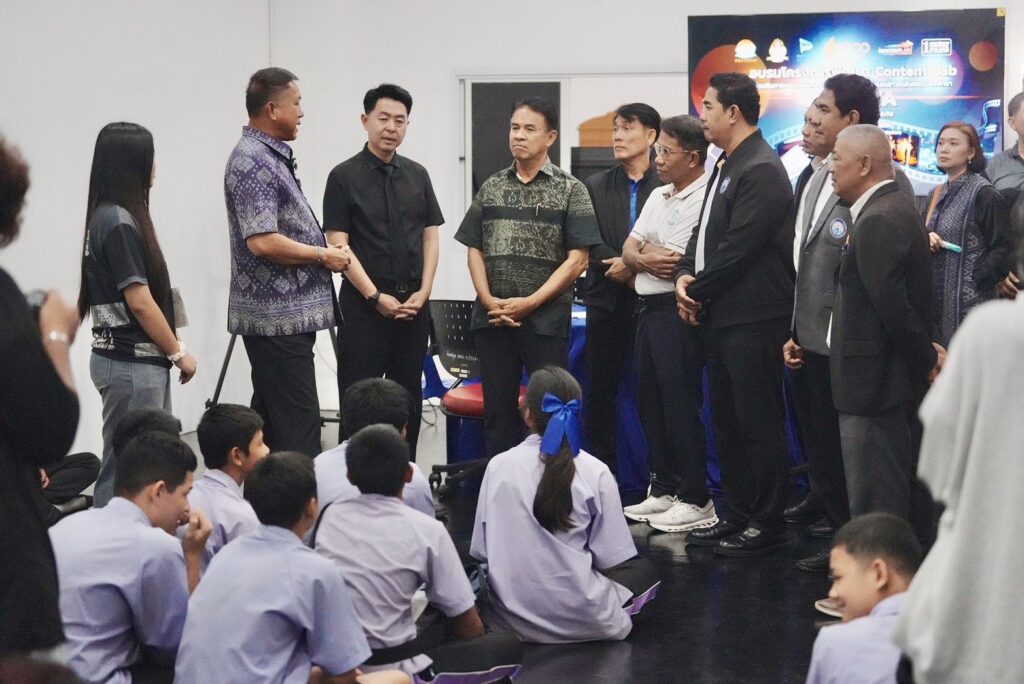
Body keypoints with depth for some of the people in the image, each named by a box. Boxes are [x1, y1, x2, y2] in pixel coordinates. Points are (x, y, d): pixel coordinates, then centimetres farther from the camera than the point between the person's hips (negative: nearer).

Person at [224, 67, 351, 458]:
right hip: (277, 316, -10)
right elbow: (262, 241, -23)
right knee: (297, 424, -11)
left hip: (285, 313, 10)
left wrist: (325, 253, 12)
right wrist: (323, 256, -12)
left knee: (270, 419, 13)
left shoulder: (271, 157, 16)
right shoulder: (252, 162, -15)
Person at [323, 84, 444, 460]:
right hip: (364, 303, -4)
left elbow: (431, 236, 10)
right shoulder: (344, 176, -4)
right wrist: (376, 297, -13)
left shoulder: (417, 175, 10)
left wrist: (423, 292, -3)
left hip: (413, 303, 4)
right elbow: (338, 244, -8)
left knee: (408, 396, 9)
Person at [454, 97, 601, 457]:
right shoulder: (491, 187, 12)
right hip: (492, 318, 4)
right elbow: (475, 250, 12)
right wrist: (489, 300, -5)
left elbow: (577, 259, -5)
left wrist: (530, 303, -12)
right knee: (498, 410, 8)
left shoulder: (570, 190, 0)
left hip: (546, 319, -4)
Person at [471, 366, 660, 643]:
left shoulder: (498, 467, -5)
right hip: (579, 617, -1)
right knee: (643, 571, 27)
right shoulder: (595, 473, -11)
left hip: (510, 617, 1)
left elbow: (481, 551, -1)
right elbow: (610, 560, -8)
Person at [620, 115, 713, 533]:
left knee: (679, 404, -6)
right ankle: (663, 490, 22)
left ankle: (695, 501, 2)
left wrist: (654, 255, -12)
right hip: (649, 307, 9)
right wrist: (646, 260, -8)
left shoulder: (707, 198, -13)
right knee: (649, 400, 13)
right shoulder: (658, 197, 17)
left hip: (677, 310, -9)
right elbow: (629, 250, 16)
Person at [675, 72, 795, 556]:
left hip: (752, 319, -10)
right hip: (720, 316, 10)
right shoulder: (725, 166, 16)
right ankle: (735, 515, 24)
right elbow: (705, 232, 18)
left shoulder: (761, 170, -16)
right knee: (727, 422, 15)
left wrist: (697, 291, -10)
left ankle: (766, 523, 6)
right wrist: (685, 276, 1)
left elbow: (738, 249, -20)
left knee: (758, 424, -2)